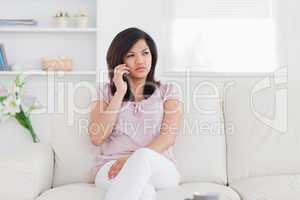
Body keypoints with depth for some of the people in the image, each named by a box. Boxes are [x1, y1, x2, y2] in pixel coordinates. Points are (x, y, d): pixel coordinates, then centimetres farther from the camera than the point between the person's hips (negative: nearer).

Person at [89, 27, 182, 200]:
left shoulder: (168, 91, 14)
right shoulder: (105, 92, 15)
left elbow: (169, 136, -4)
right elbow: (97, 138, -1)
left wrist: (135, 159, -21)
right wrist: (120, 92, -2)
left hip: (159, 168, 1)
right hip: (112, 168, 0)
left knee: (143, 156, -39)